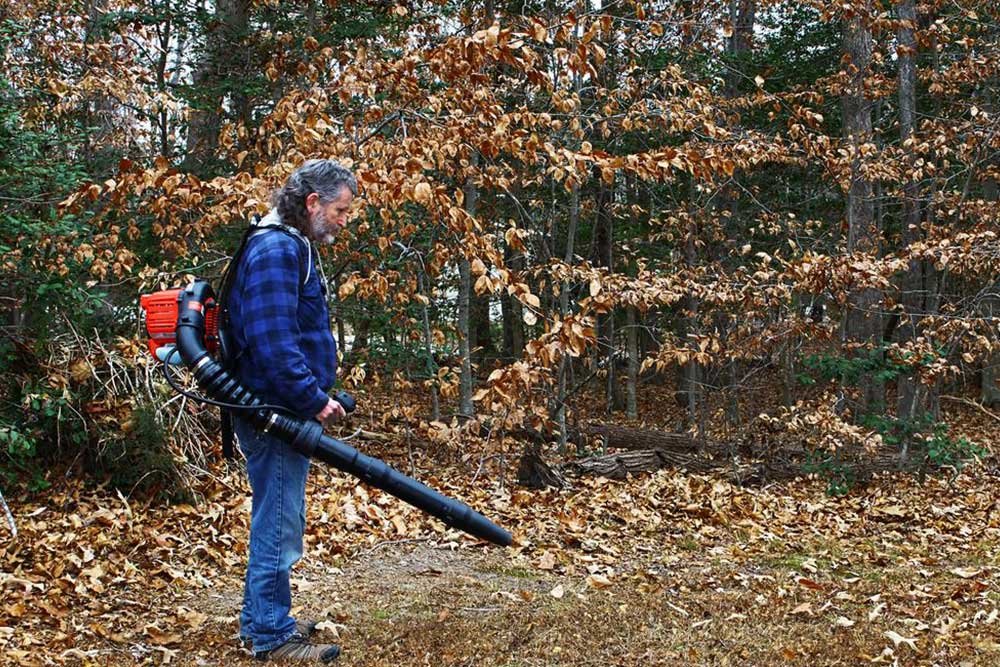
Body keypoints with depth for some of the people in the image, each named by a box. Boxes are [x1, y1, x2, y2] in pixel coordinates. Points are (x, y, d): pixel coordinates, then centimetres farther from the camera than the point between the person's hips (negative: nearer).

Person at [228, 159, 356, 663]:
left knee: (274, 521, 19)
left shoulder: (291, 247, 17)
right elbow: (273, 342, -26)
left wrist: (318, 395, 17)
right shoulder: (276, 251, -17)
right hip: (276, 413, -11)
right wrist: (314, 400, -21)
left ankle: (260, 620, 31)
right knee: (279, 525, -2)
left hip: (282, 412, 11)